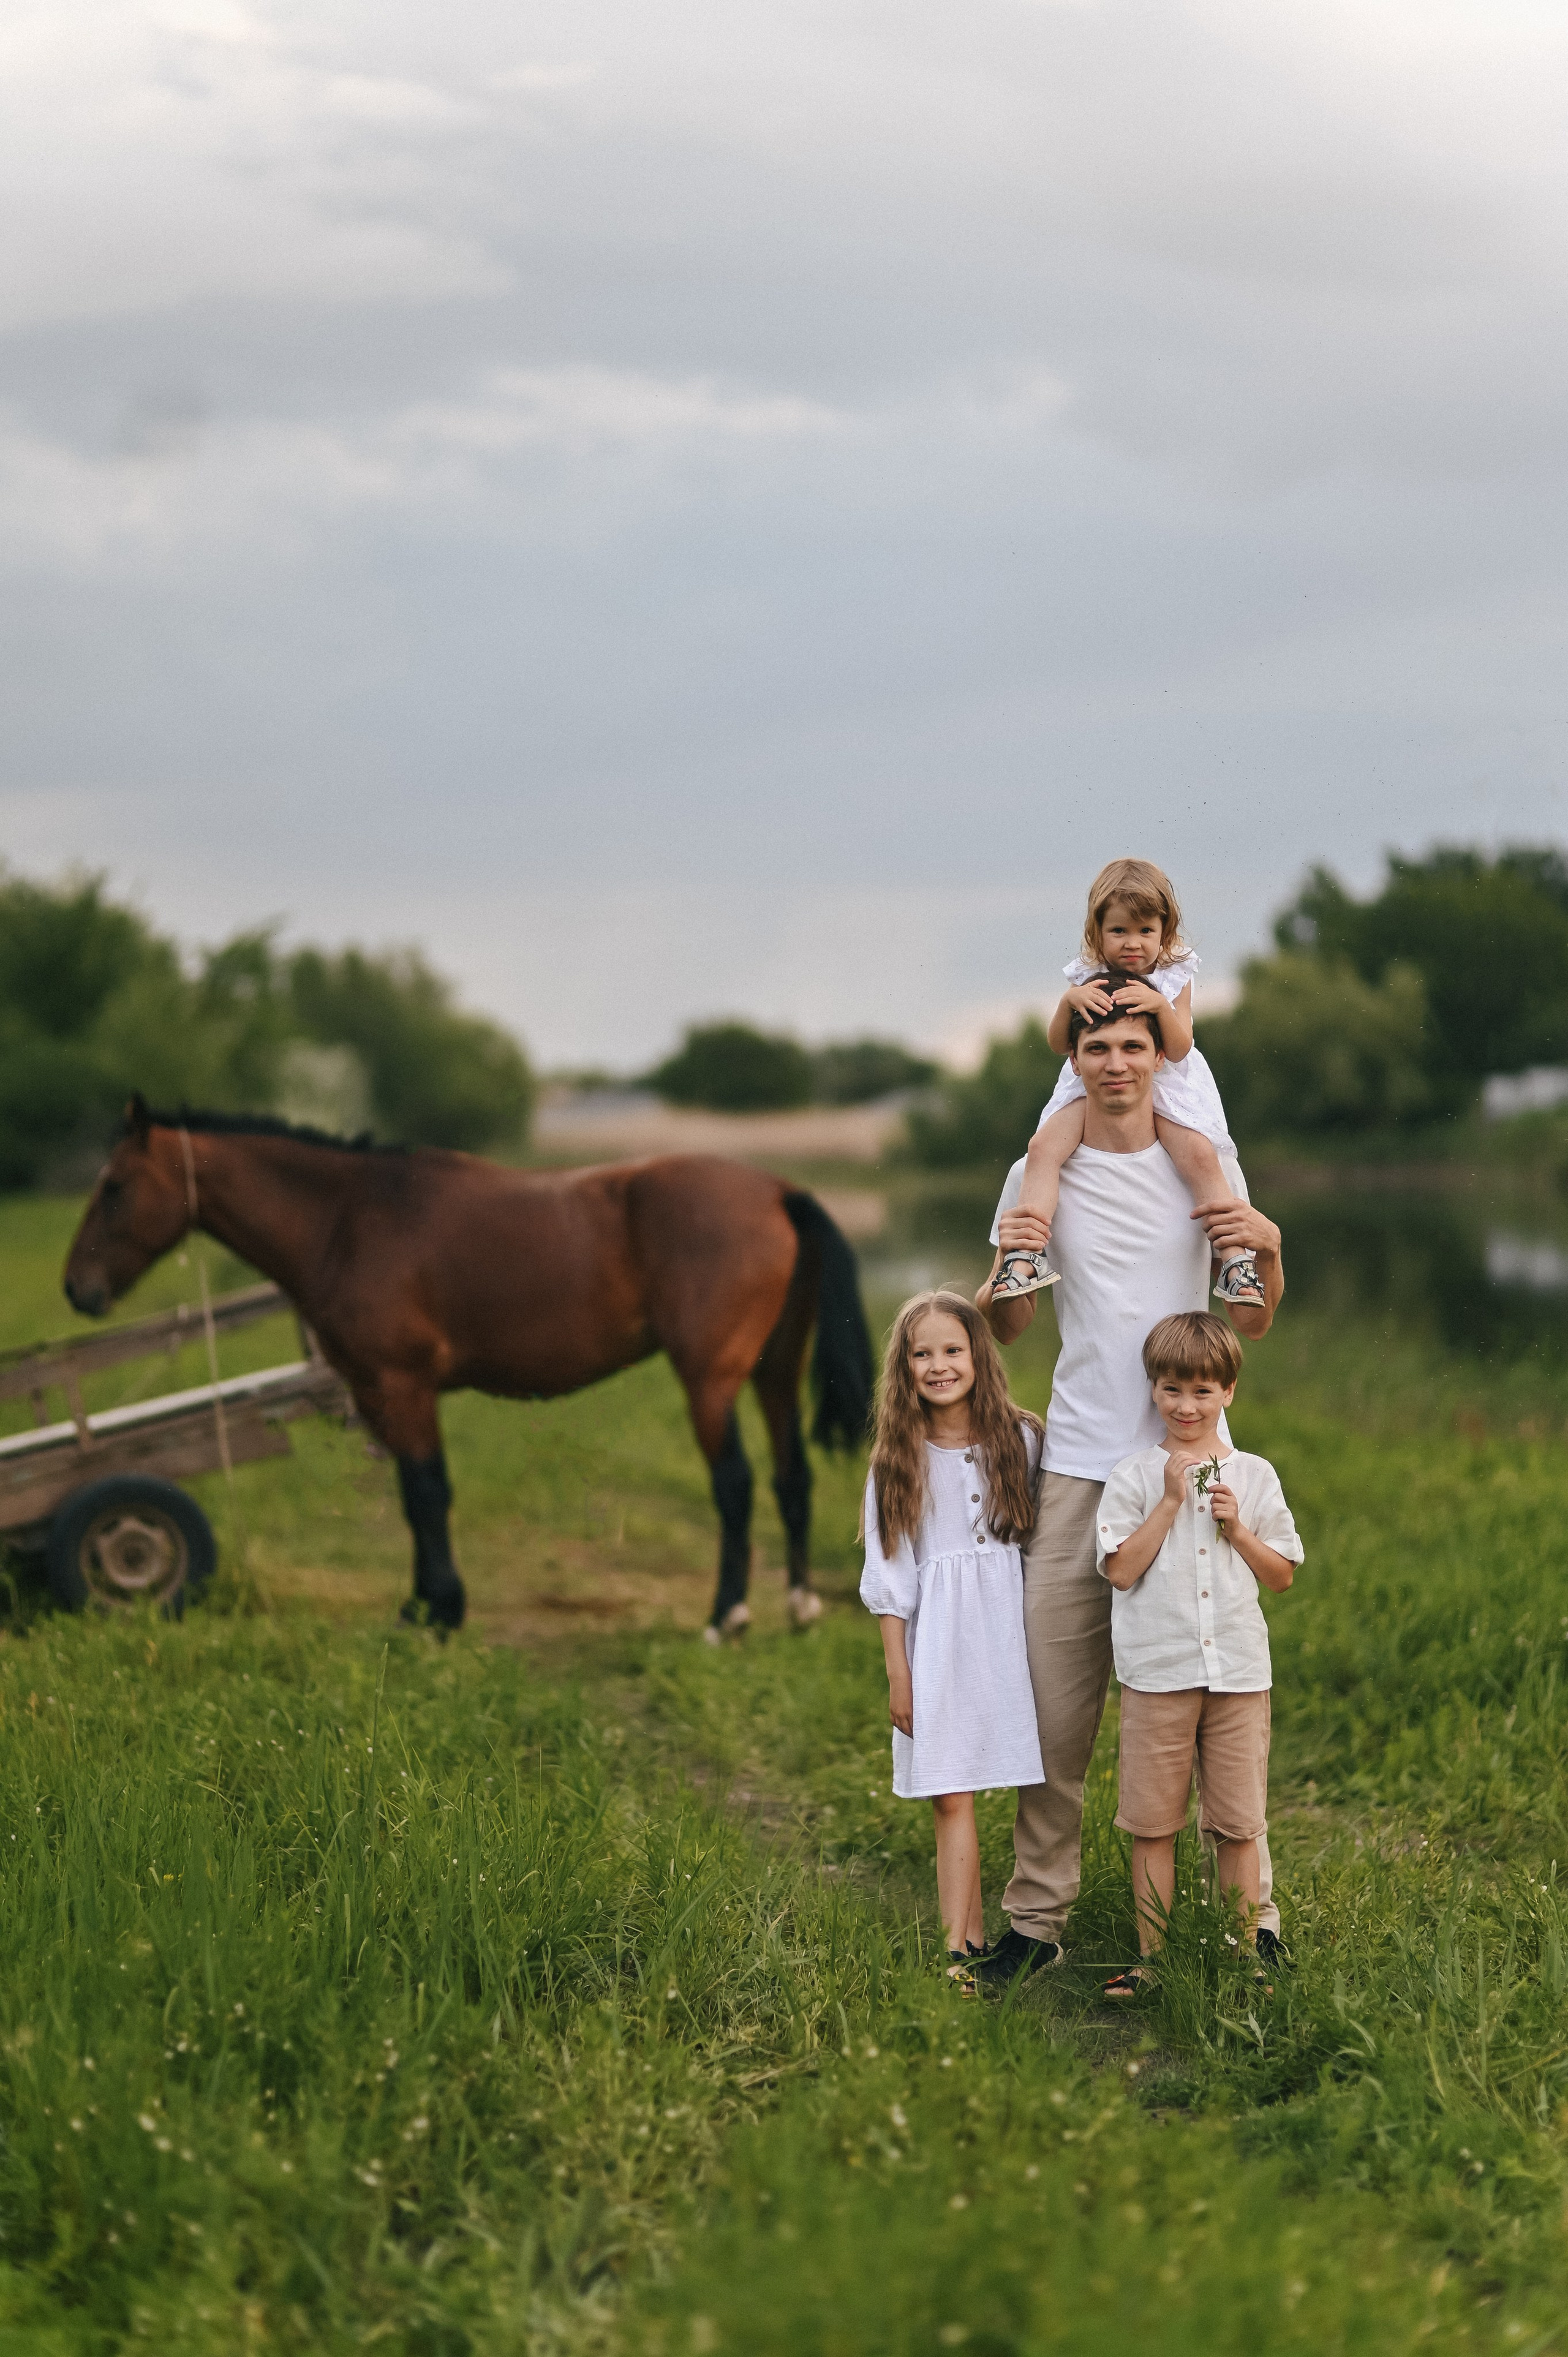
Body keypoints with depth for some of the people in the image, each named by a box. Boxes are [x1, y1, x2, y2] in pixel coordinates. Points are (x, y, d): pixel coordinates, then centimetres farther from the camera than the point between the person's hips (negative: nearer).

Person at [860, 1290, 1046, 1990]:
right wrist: (898, 1673, -1)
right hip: (939, 1639, -1)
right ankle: (963, 1948, -8)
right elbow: (890, 1578, 3)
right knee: (950, 1798, -6)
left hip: (1010, 1632, 1)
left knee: (1040, 1789, 1)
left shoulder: (1020, 1440, 4)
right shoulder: (897, 1459, 2)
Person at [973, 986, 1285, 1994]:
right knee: (1056, 1702, 0)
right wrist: (1007, 1268, -8)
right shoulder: (1040, 1177, 7)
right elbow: (1005, 1331, 13)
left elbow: (1254, 1325, 13)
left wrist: (1268, 1248, -7)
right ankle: (1038, 1918, 6)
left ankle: (1254, 1910, 7)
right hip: (1079, 1466, 0)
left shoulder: (1208, 1168, 7)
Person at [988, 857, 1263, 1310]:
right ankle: (1028, 1255, -28)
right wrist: (1068, 1002, -25)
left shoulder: (1174, 980, -4)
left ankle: (1236, 1260, -22)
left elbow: (1178, 1050, -11)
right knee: (1043, 1147, -23)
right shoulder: (1085, 979, -2)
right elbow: (1058, 1045, -6)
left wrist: (1162, 1006, -29)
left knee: (1201, 1155, -26)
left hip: (1163, 1087, -1)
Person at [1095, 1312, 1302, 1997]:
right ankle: (1150, 1960, 11)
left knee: (1237, 1824, 5)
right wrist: (1171, 1500, -12)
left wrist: (1237, 1529, -6)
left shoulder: (1254, 1477, 7)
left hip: (1239, 1670, 1)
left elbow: (1282, 1576, 10)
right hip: (1157, 1671, -1)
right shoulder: (1134, 1476, 1)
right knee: (1152, 1823, 3)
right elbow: (1121, 1569, -9)